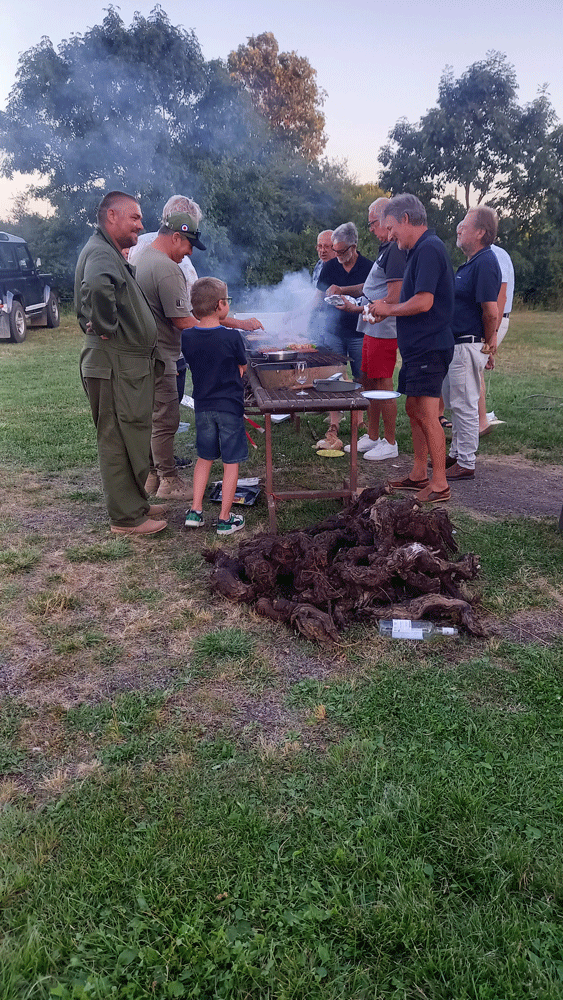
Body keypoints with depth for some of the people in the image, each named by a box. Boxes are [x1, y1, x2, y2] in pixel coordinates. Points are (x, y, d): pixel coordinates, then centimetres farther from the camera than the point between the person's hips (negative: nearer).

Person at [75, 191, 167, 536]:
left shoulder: (113, 254, 20)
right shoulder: (100, 252, -15)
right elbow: (97, 286, -39)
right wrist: (106, 327, -27)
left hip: (130, 365, 11)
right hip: (115, 367, -11)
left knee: (133, 439, 17)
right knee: (119, 440, -3)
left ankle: (135, 503, 29)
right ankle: (126, 517, 6)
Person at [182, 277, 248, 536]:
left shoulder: (187, 337, -3)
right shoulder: (232, 337, -14)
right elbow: (242, 368, 0)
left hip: (202, 406, 4)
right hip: (230, 406, -4)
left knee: (204, 458, 18)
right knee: (231, 461, 5)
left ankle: (195, 511, 17)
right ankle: (225, 519, 9)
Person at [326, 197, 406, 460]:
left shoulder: (397, 250, -16)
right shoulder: (387, 249, 17)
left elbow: (393, 298, -22)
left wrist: (358, 309, -16)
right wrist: (343, 289, 16)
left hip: (384, 329, -11)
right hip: (372, 328, 11)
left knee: (382, 385, -4)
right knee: (368, 381, 15)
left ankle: (390, 443, 7)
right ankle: (372, 437, 26)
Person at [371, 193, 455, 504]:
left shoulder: (428, 249, -15)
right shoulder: (421, 249, 18)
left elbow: (423, 302, -23)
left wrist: (389, 309, -9)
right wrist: (388, 308, 10)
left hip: (429, 347, -11)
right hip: (418, 347, 11)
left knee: (428, 415, -7)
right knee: (414, 409, 14)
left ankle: (439, 484, 1)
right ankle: (419, 474, 24)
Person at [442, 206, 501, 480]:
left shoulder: (485, 262, -17)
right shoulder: (471, 262, 15)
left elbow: (491, 312, -22)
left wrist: (488, 342, -9)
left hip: (469, 345, -10)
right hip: (454, 343, 10)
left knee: (464, 405, -4)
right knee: (453, 401, 18)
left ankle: (466, 464, 5)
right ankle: (456, 454, 30)